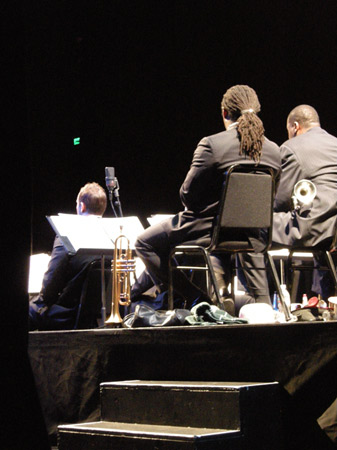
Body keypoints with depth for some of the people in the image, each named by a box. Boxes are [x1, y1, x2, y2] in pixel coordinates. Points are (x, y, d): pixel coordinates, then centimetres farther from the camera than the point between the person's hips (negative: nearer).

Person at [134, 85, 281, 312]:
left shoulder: (212, 144, -17)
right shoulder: (274, 151, 0)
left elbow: (188, 194, -13)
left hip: (210, 231, -7)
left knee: (145, 243, 13)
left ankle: (196, 299, 6)